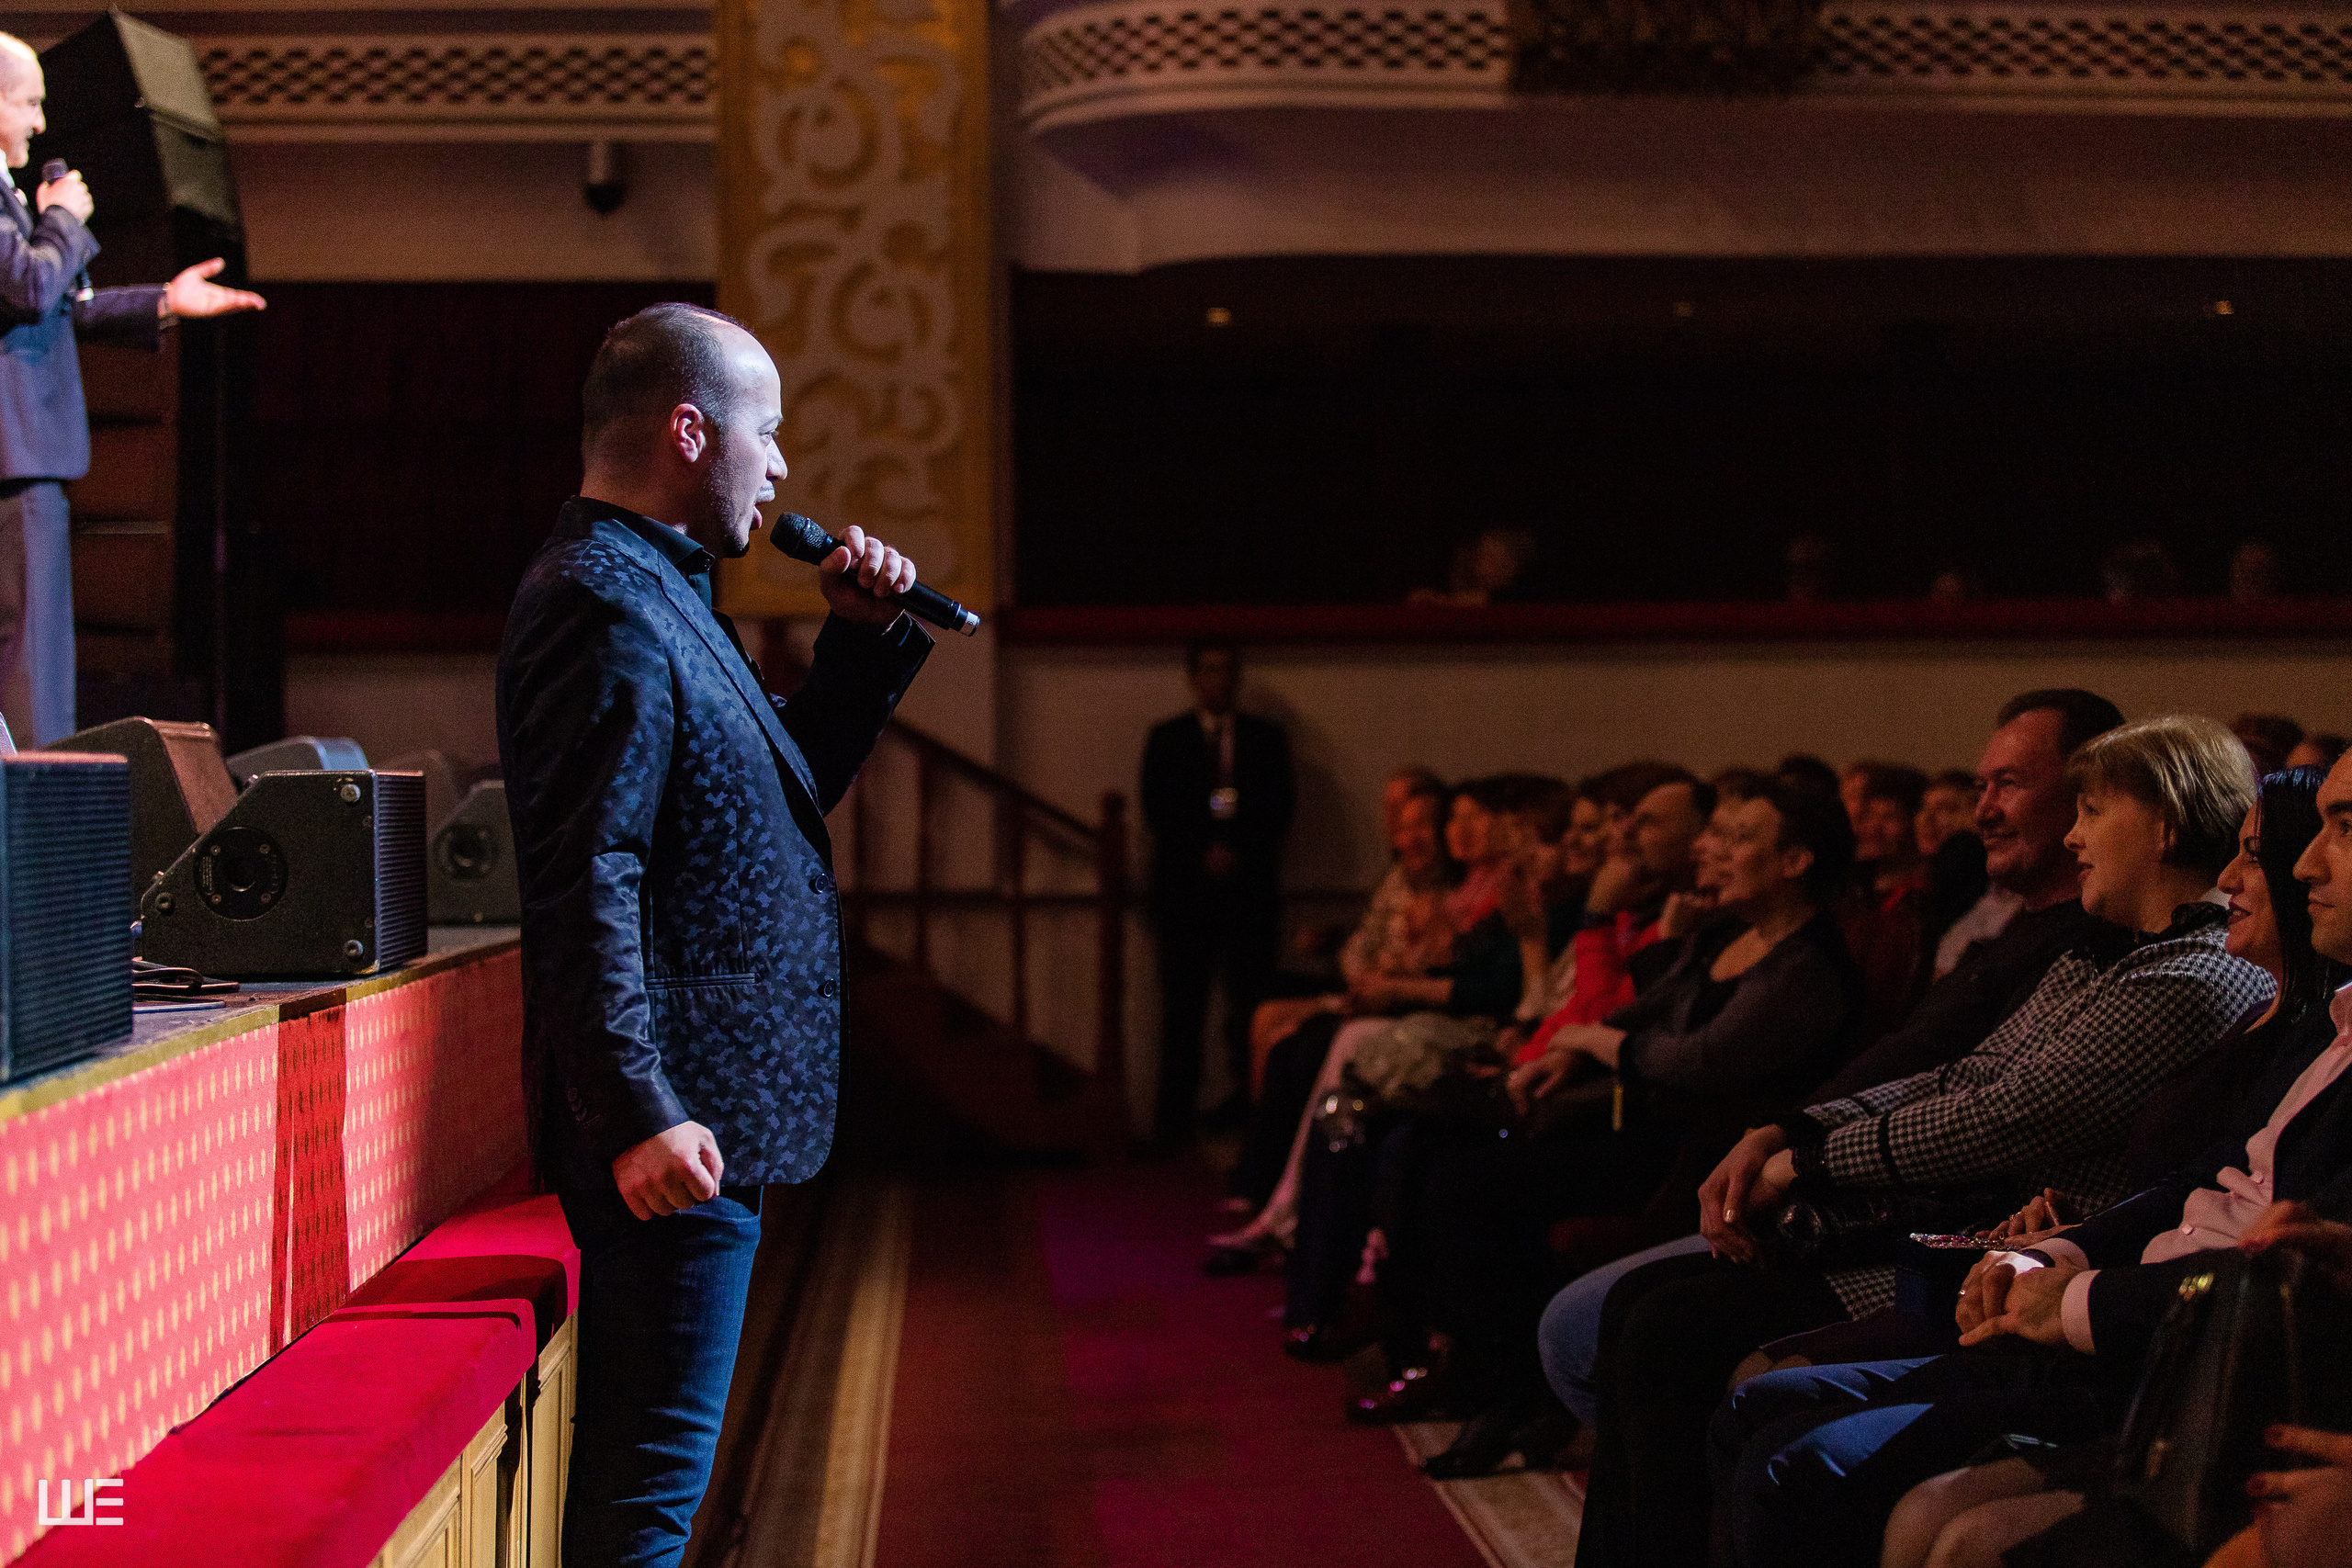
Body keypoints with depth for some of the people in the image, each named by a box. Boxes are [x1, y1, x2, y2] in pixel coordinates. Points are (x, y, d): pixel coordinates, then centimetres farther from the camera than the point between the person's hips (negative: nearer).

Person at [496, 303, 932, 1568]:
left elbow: (780, 788, 27)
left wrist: (862, 638, 14)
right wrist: (640, 1117, -27)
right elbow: (585, 883, -23)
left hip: (696, 1117, 11)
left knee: (640, 1465, 16)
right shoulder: (601, 607, -16)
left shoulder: (656, 591, 17)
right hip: (670, 1130, -11)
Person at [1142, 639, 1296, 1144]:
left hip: (1250, 883, 1)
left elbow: (1279, 808, 6)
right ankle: (1175, 1115, -5)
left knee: (1250, 999, -6)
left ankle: (1249, 1100, -3)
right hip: (1186, 885, -1)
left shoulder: (1266, 738, 13)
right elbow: (1157, 811, 3)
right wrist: (1203, 853, -8)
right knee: (1182, 1003, -5)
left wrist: (1238, 852, -8)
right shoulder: (1166, 739, 11)